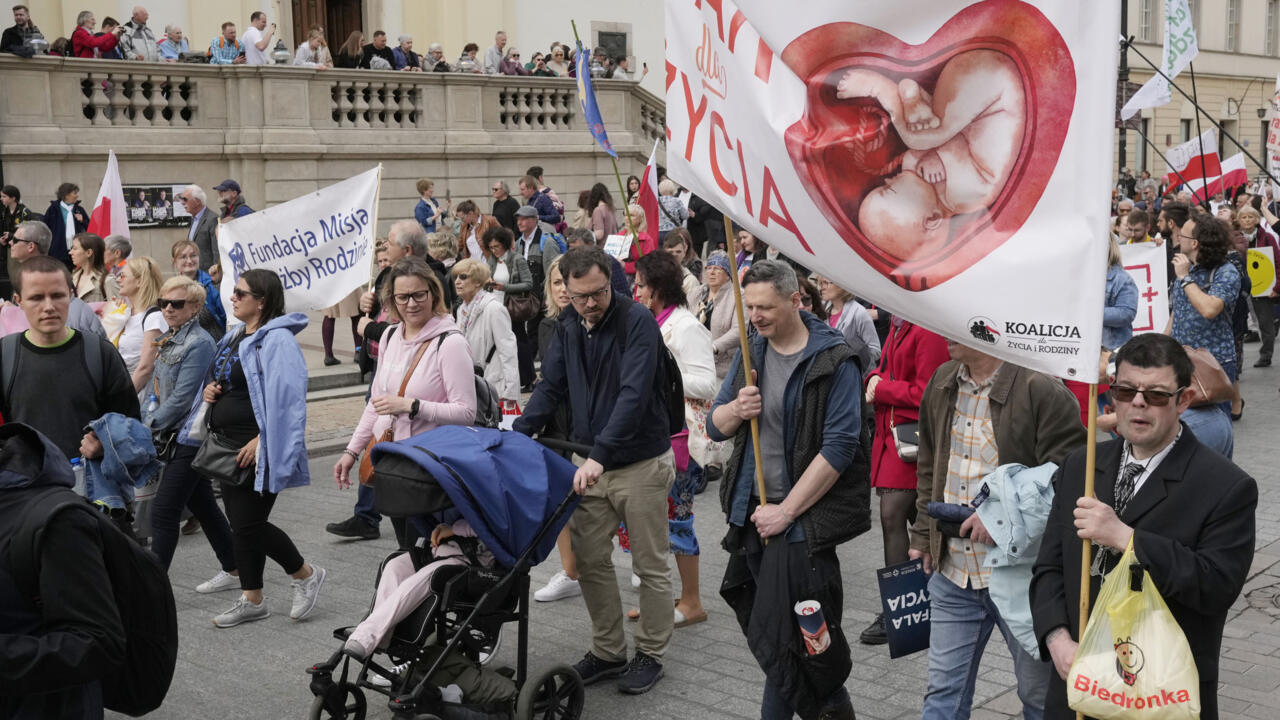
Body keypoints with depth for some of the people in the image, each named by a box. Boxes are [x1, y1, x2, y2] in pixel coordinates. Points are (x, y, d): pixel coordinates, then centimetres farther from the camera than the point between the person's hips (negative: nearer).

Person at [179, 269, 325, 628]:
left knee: (248, 523, -5)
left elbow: (285, 399, -23)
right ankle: (251, 600, 22)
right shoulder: (235, 337, 14)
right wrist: (209, 391, 4)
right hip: (229, 444, 9)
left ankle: (306, 574, 16)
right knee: (241, 521, 12)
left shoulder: (277, 340, -16)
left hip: (256, 448, -9)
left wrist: (261, 441, -26)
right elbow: (221, 383, 27)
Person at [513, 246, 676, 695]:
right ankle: (608, 652, 25)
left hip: (641, 463, -6)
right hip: (589, 461, 6)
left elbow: (634, 394, -28)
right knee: (590, 561, 10)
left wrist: (599, 455, -35)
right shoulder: (567, 326, 3)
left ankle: (650, 654, 21)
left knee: (649, 566, 6)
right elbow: (551, 388, 7)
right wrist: (516, 437, -7)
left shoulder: (637, 321, -18)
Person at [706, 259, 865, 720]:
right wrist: (735, 410, -11)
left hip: (804, 517, -7)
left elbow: (838, 446, -17)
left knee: (780, 638, -7)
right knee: (761, 629, 12)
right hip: (752, 512, 7)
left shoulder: (834, 361, -11)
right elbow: (715, 426, 13)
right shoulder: (751, 353, 10)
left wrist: (787, 510, -17)